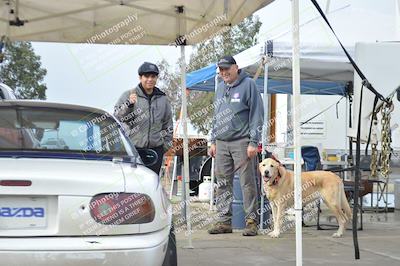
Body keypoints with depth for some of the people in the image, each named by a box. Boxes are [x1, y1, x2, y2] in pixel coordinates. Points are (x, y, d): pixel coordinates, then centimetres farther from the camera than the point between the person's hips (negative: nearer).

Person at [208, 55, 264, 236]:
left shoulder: (248, 85, -2)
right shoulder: (220, 88, 18)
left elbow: (256, 114, -6)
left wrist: (253, 142, -12)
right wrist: (213, 141, 17)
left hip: (242, 142, -6)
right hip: (221, 143, 6)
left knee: (247, 183, -5)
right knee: (222, 184, 6)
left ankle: (251, 221, -1)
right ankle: (224, 221, 11)